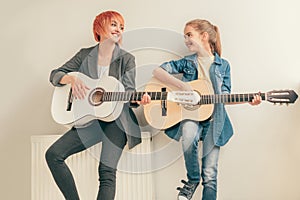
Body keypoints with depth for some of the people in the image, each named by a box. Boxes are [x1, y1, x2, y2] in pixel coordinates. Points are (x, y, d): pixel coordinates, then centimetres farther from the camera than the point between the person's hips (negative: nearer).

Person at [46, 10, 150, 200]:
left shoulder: (126, 59, 2)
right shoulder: (85, 55, 8)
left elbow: (128, 94, -5)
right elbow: (55, 75, 8)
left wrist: (138, 100, -29)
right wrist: (72, 78, -14)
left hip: (116, 119, -3)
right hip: (89, 119, 4)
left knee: (107, 170, -19)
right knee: (53, 154, -9)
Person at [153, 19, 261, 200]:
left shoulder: (223, 65, 8)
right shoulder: (187, 62, 7)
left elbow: (224, 97, 6)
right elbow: (157, 71, -4)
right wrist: (183, 85, -17)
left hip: (213, 118, 1)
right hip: (190, 113, 0)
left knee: (210, 174, -7)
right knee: (189, 136, -35)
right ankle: (192, 180, -8)